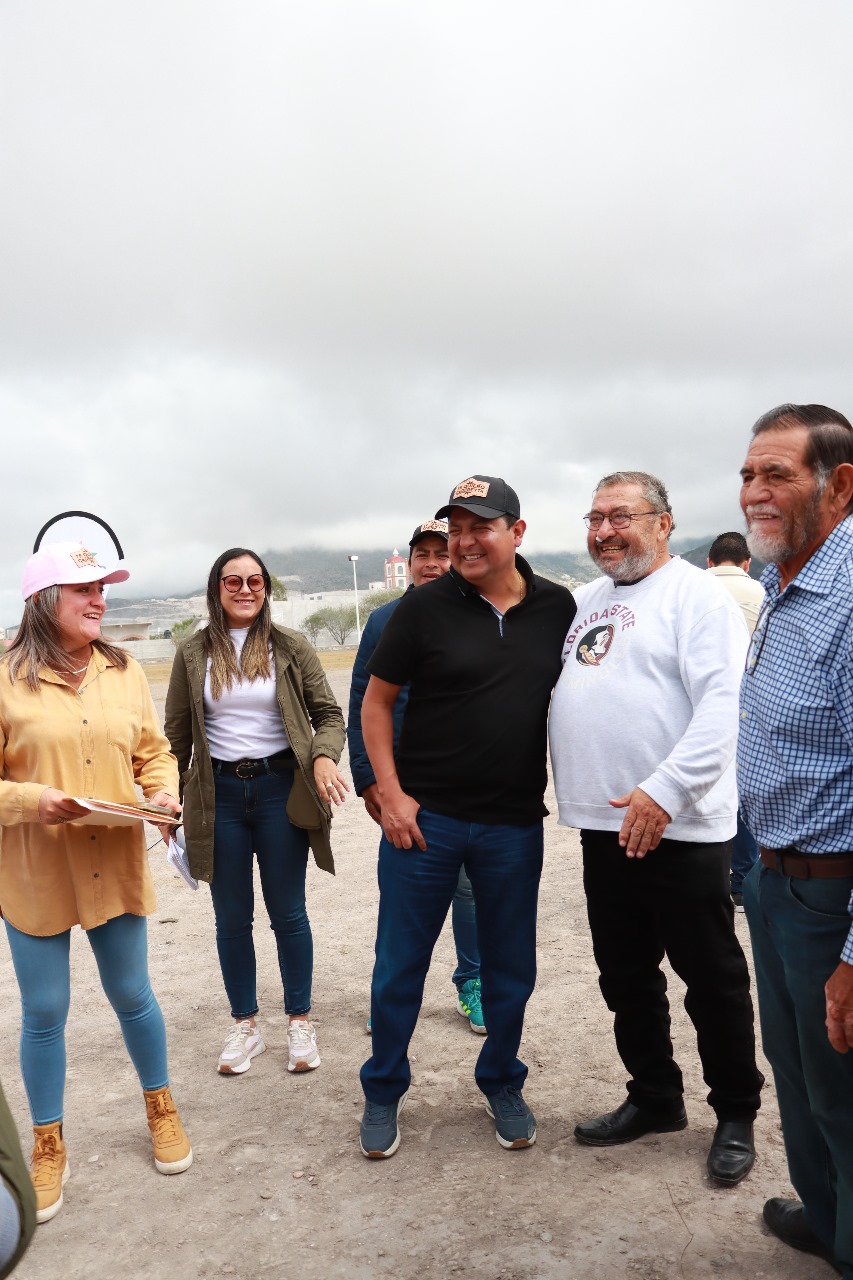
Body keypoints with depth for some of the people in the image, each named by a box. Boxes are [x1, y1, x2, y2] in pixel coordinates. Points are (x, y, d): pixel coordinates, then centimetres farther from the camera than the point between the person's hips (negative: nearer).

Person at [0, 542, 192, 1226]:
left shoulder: (125, 672, 3)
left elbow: (154, 751, 9)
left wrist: (164, 793, -9)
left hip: (116, 864, 3)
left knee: (132, 994, 16)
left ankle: (162, 1109, 39)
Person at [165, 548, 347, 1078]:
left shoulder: (291, 647, -1)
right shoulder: (193, 654, 2)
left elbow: (328, 714, 1)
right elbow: (177, 734, 6)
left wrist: (324, 757, -19)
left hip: (279, 788, -1)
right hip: (219, 793, 1)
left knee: (288, 912, 8)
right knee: (232, 918, 11)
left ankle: (301, 1022, 25)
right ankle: (246, 1025, 28)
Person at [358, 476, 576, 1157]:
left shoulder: (557, 607, 1)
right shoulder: (424, 607, -7)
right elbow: (376, 703, -2)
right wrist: (391, 794, -9)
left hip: (516, 823, 2)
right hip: (424, 818, -2)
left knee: (511, 967, 15)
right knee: (400, 965, 10)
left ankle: (502, 1083, 39)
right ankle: (384, 1092, 32)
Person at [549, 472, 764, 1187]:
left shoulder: (696, 595, -9)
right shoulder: (586, 602, 14)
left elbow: (723, 706, -19)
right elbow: (556, 692, 23)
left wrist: (664, 790, -27)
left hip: (679, 828, -7)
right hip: (603, 825, 7)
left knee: (713, 980, 9)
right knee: (626, 977, 17)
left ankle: (737, 1114, 29)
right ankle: (654, 1099, 36)